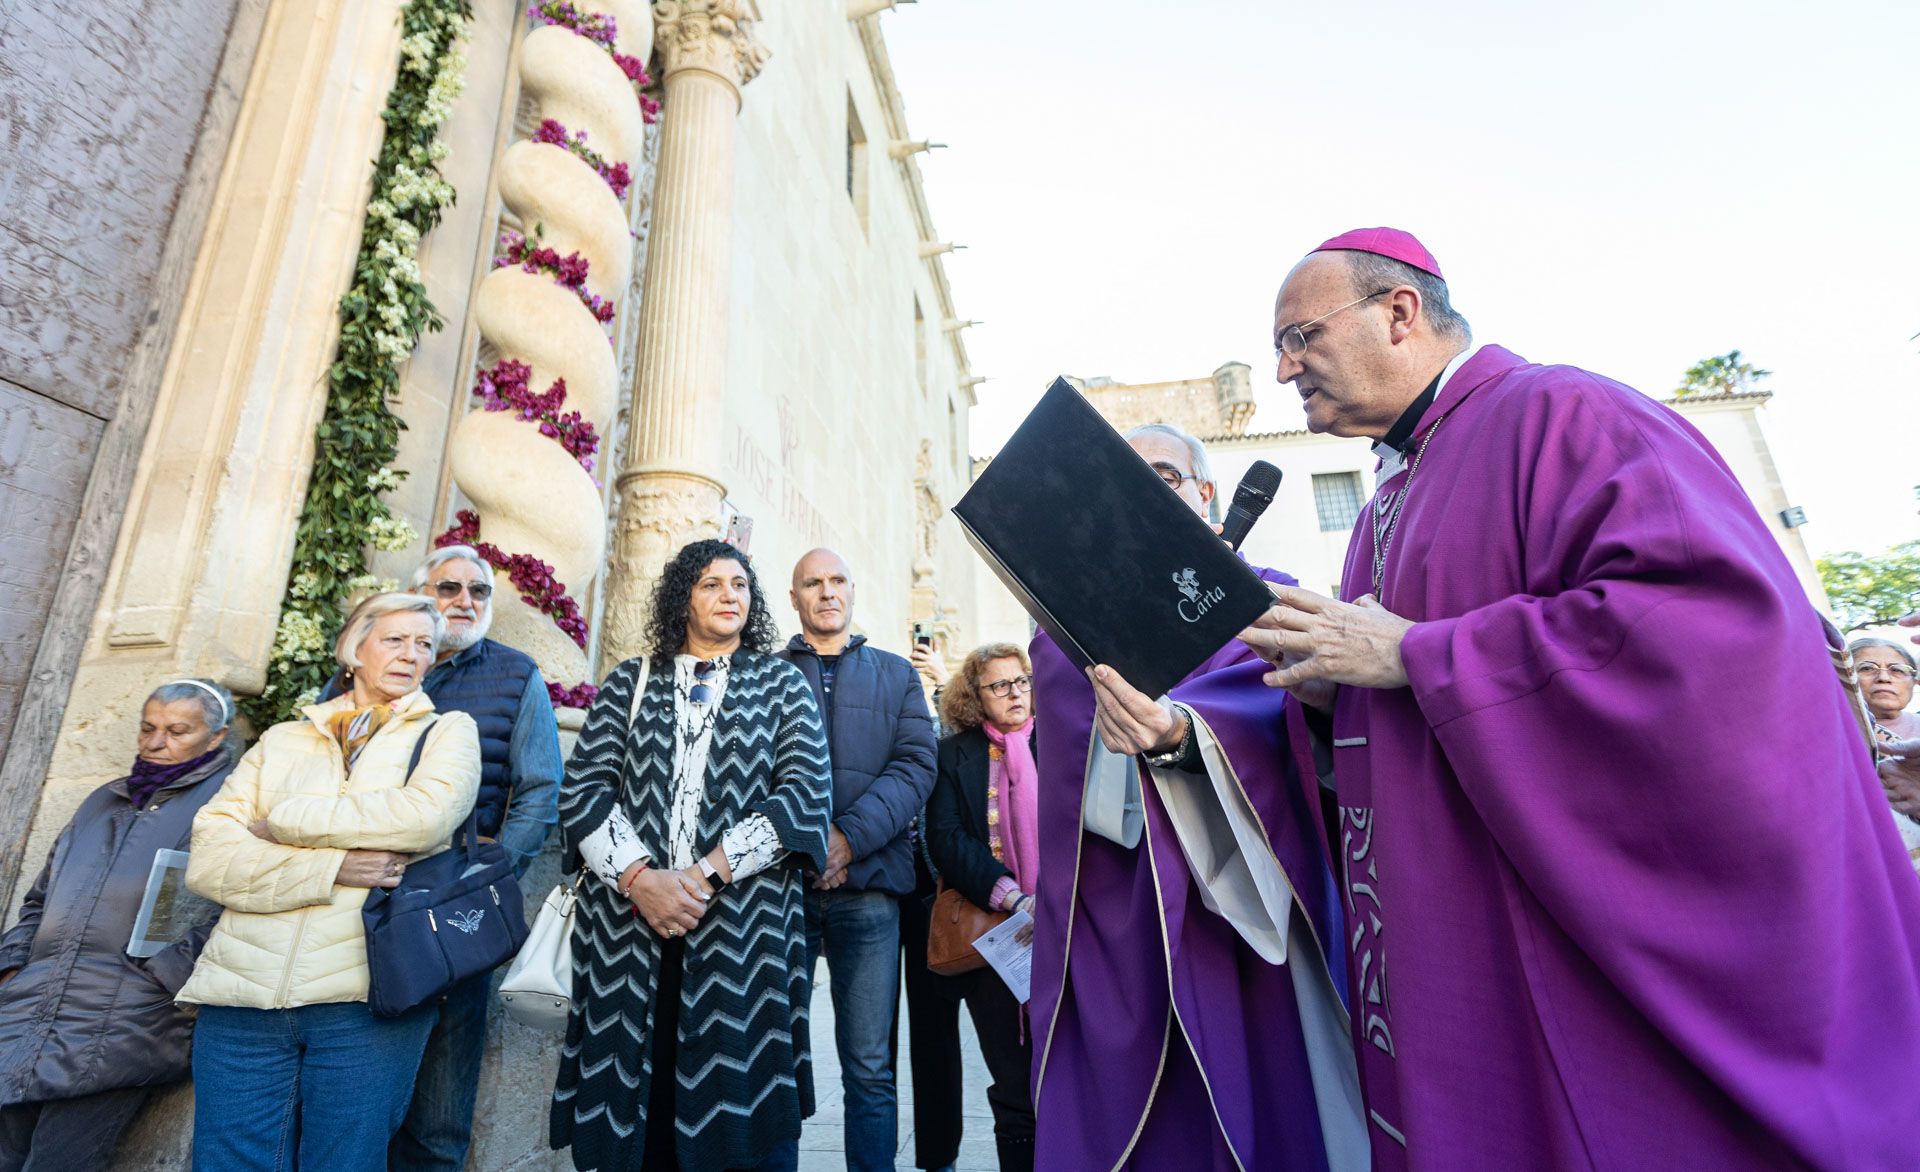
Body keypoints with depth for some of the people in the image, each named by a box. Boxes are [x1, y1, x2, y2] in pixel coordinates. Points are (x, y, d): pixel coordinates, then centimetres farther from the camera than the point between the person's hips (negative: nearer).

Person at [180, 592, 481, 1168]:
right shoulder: (283, 739, 14)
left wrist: (282, 821, -3)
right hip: (241, 991, 3)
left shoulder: (447, 730, 6)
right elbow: (208, 860, 3)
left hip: (365, 997, -2)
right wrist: (334, 867, -14)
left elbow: (426, 814, -14)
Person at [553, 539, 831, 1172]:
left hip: (745, 922, -1)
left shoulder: (781, 684, 8)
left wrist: (704, 875, -12)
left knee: (741, 1119, 2)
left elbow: (805, 795, -4)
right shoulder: (629, 682, 12)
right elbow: (582, 790, 3)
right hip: (627, 917, 2)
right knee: (630, 1100, 8)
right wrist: (640, 878, -11)